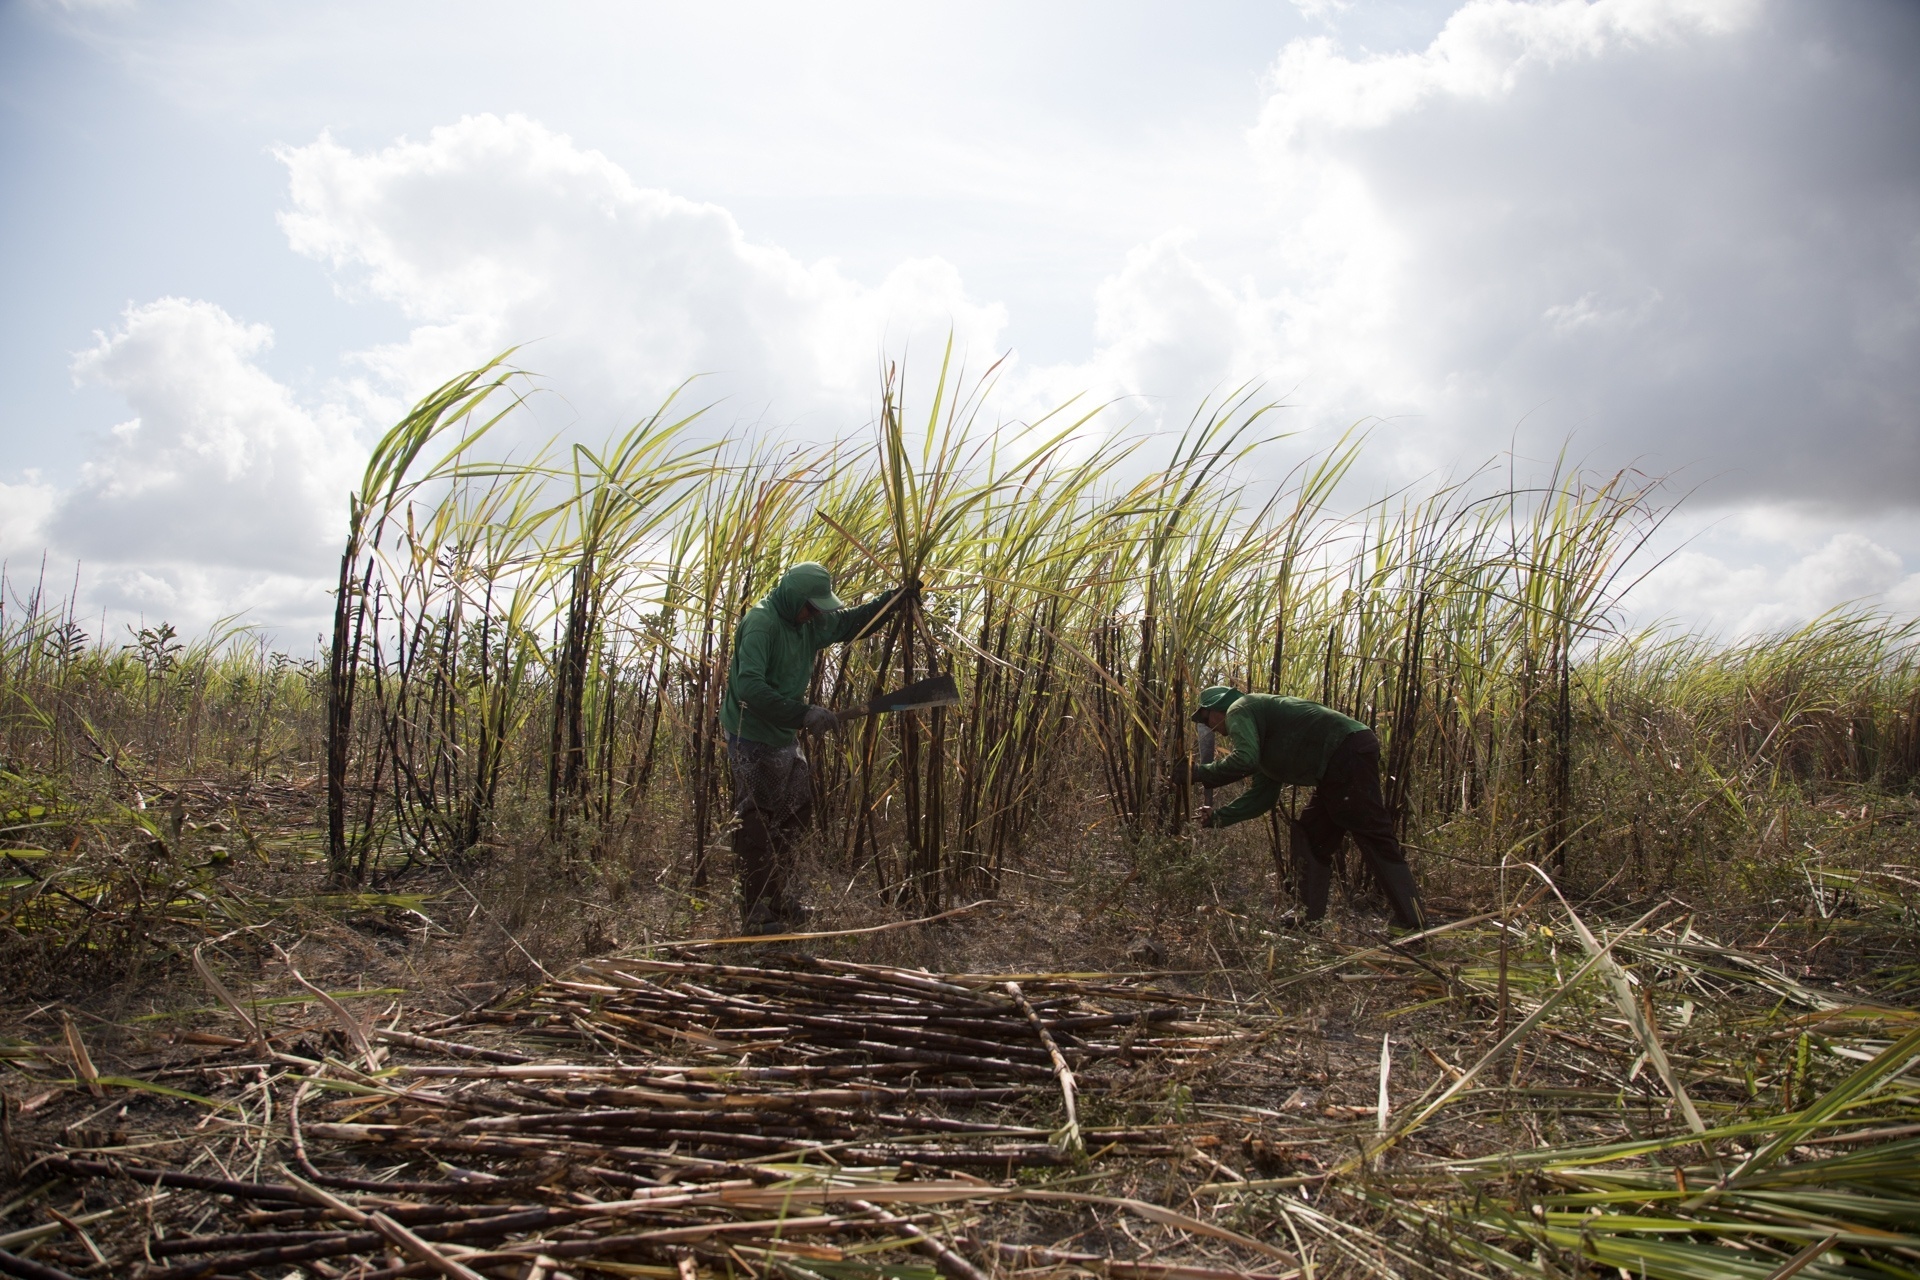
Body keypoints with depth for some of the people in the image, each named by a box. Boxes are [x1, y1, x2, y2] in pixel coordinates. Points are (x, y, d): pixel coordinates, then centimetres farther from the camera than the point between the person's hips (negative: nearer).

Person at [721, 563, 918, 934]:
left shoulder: (808, 624, 6)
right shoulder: (761, 624, -21)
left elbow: (850, 623, 22)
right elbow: (750, 688, -32)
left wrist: (894, 599, 12)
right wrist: (803, 714, -34)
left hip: (786, 737, 9)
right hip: (754, 740, -9)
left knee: (796, 813, 14)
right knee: (755, 826, -4)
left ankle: (779, 897, 26)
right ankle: (757, 915, 2)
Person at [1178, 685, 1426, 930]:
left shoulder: (1239, 710, 1)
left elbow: (1244, 761, -18)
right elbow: (1261, 795, 25)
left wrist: (1199, 773, -6)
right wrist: (1219, 817, 26)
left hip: (1349, 751, -11)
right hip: (1337, 764, 11)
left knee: (1374, 836, -12)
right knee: (1313, 840, 14)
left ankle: (1413, 927, -14)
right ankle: (1309, 920, 16)